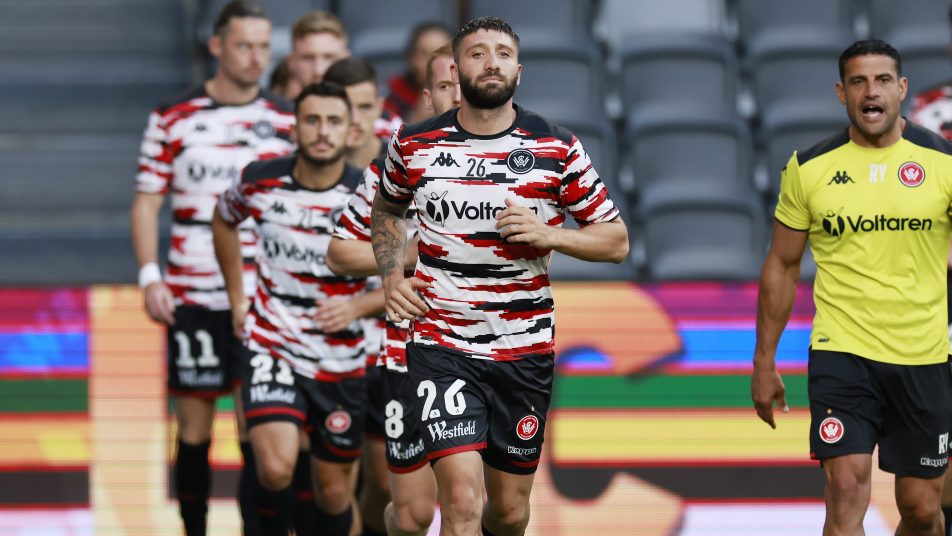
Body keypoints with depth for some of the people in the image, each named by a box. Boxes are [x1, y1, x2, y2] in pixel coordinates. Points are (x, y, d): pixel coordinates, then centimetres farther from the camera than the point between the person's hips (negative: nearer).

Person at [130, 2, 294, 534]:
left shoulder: (288, 121, 4)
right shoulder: (172, 120, 3)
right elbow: (147, 202, 7)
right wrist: (150, 276, -5)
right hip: (191, 300, 0)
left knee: (258, 433, -7)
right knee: (194, 430, 4)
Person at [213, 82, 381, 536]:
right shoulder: (261, 181, -7)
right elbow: (224, 220, 17)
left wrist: (356, 307, -22)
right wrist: (237, 298, 14)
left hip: (340, 361, 1)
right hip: (272, 349, -1)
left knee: (333, 489, 11)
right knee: (276, 467, -22)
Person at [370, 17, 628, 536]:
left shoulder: (558, 149, -2)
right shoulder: (414, 144, 0)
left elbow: (615, 241, 3)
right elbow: (387, 209, 21)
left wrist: (547, 234, -15)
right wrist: (392, 274, 3)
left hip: (525, 350, 2)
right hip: (441, 345, -2)